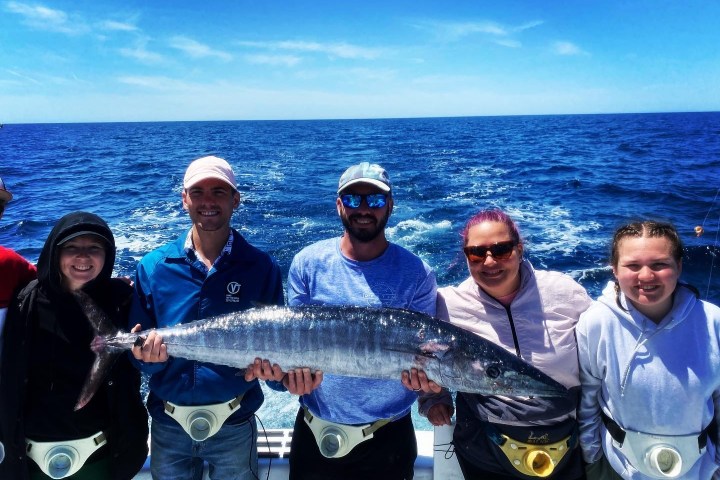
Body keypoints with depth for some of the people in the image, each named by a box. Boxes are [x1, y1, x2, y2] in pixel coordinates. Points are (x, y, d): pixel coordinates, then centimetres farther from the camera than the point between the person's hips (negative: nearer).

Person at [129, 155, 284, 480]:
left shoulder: (262, 268, -9)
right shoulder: (152, 267, -5)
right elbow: (136, 348, -2)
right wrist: (147, 356, -23)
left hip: (234, 425, -1)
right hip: (168, 424, 1)